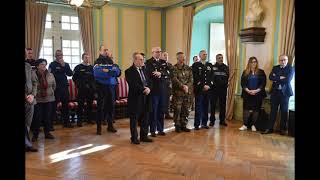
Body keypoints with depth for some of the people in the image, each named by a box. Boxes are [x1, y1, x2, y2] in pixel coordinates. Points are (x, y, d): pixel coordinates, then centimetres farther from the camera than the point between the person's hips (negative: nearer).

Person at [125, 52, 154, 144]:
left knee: (145, 119, 13)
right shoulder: (129, 71, -8)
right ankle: (134, 138, 17)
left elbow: (149, 81, 12)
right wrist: (143, 89, -20)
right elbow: (133, 85, -19)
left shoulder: (144, 69, 15)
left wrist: (149, 88, -7)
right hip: (135, 98, -7)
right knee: (134, 119, 6)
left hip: (145, 98, 7)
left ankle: (144, 136, 26)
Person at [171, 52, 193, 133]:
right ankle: (177, 126, 9)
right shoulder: (174, 68, -3)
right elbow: (174, 79, -13)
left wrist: (187, 86, -10)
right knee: (177, 110, -3)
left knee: (185, 110, 9)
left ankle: (183, 125, 19)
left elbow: (191, 79, 6)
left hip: (187, 92, 5)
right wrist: (182, 86, -19)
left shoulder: (188, 68, 12)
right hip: (177, 92, -5)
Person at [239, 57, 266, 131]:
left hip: (257, 94, 0)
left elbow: (263, 83, -1)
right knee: (246, 109, -3)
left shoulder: (261, 72, 4)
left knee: (256, 109, 2)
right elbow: (243, 83, 2)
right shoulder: (245, 72, 7)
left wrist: (256, 90, -14)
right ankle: (245, 125, 3)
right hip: (247, 94, 0)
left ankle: (253, 125, 13)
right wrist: (248, 90, -13)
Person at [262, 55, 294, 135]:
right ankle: (270, 128, 10)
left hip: (285, 92, -2)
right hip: (275, 92, 3)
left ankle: (283, 129, 16)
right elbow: (270, 77, -5)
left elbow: (288, 80, -15)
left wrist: (276, 79, -9)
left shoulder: (290, 68, 0)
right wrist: (280, 78, -15)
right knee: (273, 110, 5)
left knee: (284, 111, 6)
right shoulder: (275, 68, 10)